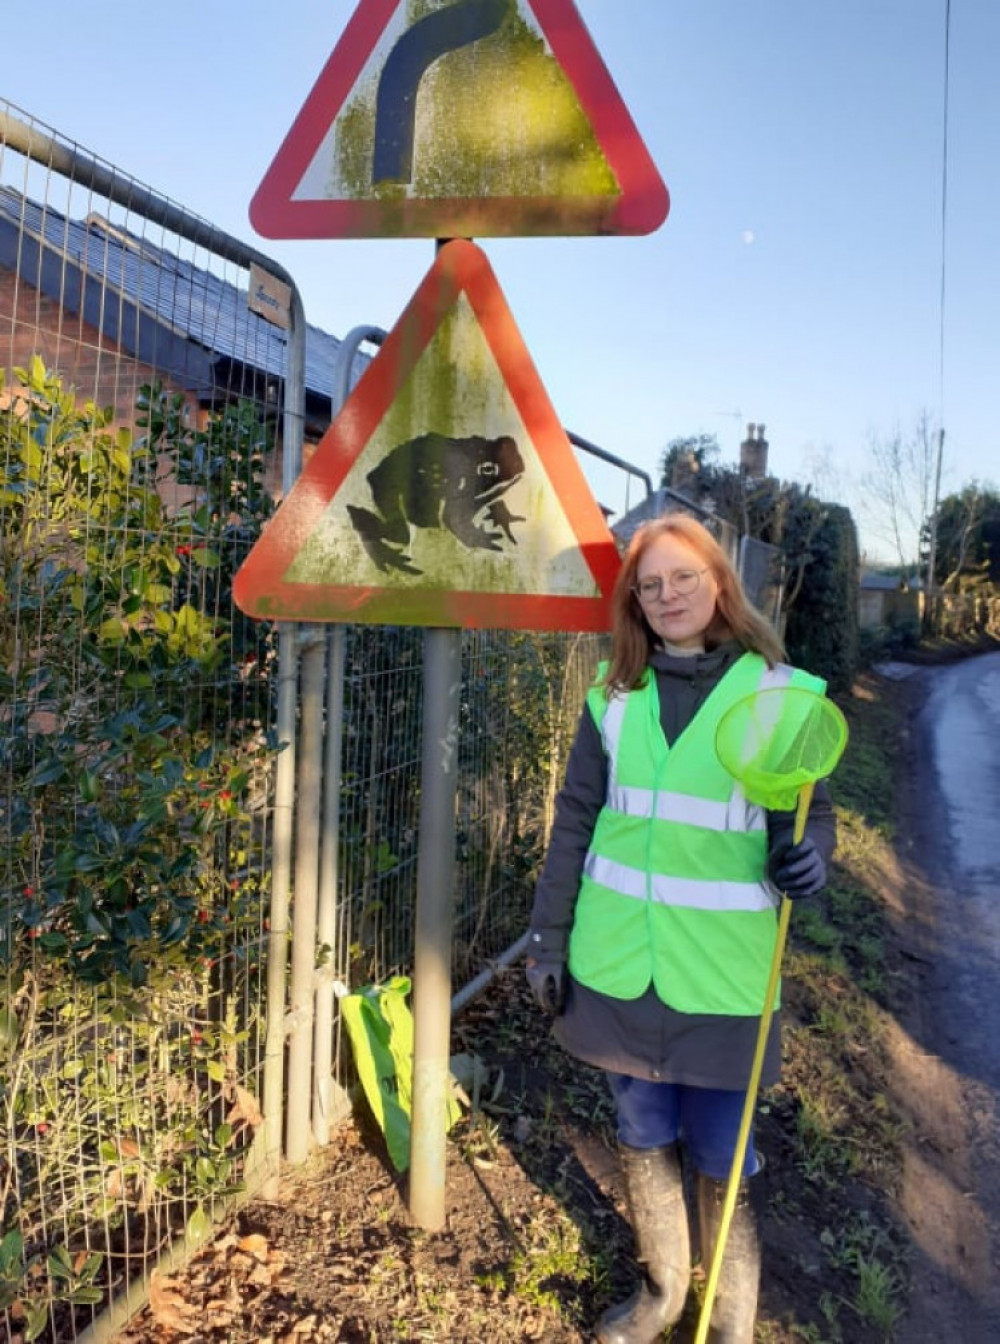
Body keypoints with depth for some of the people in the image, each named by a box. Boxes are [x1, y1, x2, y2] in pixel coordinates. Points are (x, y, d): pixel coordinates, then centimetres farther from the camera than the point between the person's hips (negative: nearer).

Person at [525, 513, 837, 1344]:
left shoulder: (776, 691, -6)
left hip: (719, 966, -3)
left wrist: (807, 858, -23)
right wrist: (549, 939, 5)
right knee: (643, 1136, 19)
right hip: (618, 961, 3)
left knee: (721, 1152, 10)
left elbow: (812, 809, 0)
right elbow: (576, 818, 5)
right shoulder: (616, 692, 1)